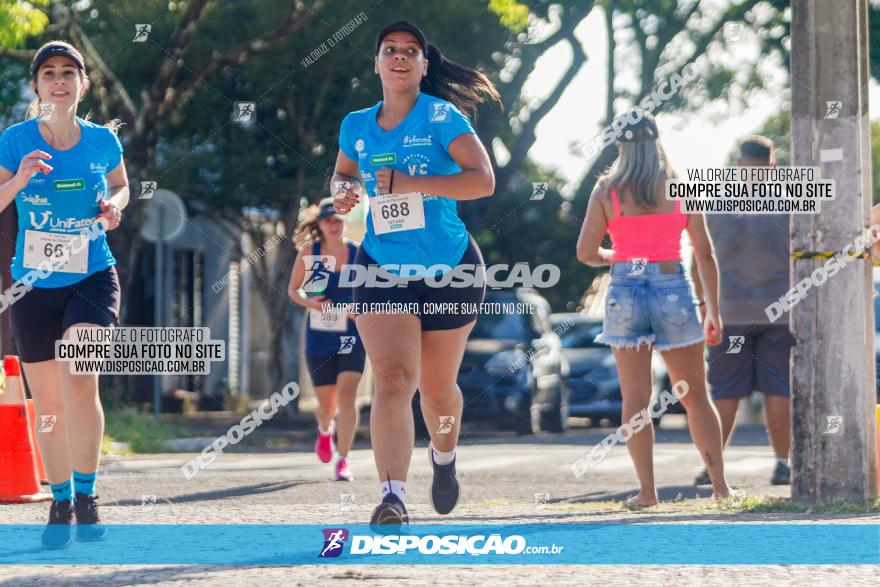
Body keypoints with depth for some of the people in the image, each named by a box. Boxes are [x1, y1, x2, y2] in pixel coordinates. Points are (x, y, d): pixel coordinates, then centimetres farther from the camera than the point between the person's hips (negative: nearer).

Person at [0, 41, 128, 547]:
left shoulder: (102, 140, -1)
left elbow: (121, 187, 19)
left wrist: (114, 207, -3)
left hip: (92, 280, -1)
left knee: (79, 380, -24)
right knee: (48, 405, 7)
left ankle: (87, 495, -13)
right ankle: (61, 504, 25)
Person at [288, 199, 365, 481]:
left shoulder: (357, 253, -1)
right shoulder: (309, 252, -2)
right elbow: (292, 289, 6)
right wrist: (309, 302, -14)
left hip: (351, 337, 0)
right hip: (319, 338, 1)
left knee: (347, 393, -18)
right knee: (327, 403, 6)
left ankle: (342, 460, -12)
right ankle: (325, 430, 43)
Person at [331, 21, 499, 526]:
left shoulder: (442, 116, -9)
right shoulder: (356, 127, 5)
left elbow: (483, 180, -19)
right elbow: (343, 172, 25)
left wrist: (408, 183, -24)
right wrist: (343, 192, 0)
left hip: (449, 272, -1)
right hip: (382, 270, 2)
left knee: (437, 388, 13)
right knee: (393, 378, -20)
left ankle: (444, 456, 46)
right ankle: (393, 496, -30)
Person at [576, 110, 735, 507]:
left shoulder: (606, 192, 0)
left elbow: (586, 253, -4)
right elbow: (705, 255, 3)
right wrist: (713, 311, 9)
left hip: (625, 294, -1)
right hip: (673, 291, 1)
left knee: (635, 398, 3)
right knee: (695, 396, 11)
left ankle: (647, 490, -1)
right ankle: (719, 483, 9)